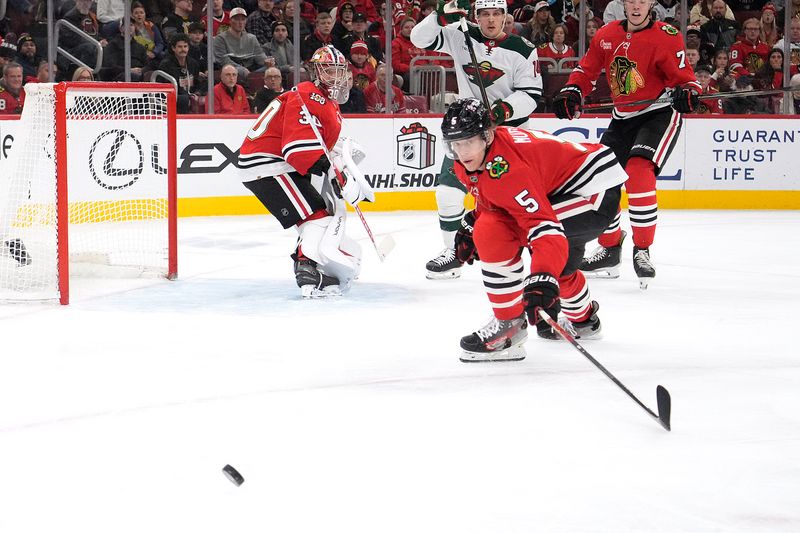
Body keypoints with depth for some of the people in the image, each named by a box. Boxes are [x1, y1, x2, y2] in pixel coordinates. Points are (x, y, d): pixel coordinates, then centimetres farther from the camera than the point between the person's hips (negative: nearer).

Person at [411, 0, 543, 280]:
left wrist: (506, 108, -28)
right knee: (449, 187, -5)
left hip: (509, 126, -3)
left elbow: (531, 94, -10)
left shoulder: (522, 50, -9)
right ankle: (454, 251, 10)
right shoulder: (461, 37, -2)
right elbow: (420, 38, -8)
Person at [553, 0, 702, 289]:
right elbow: (587, 70, 11)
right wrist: (571, 92, -7)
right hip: (623, 118, 6)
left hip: (660, 113, -6)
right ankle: (610, 249, 22)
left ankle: (642, 250, -17)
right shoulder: (607, 34, 2)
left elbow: (685, 78, -14)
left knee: (638, 170, -28)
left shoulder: (666, 36, -14)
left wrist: (688, 92, -36)